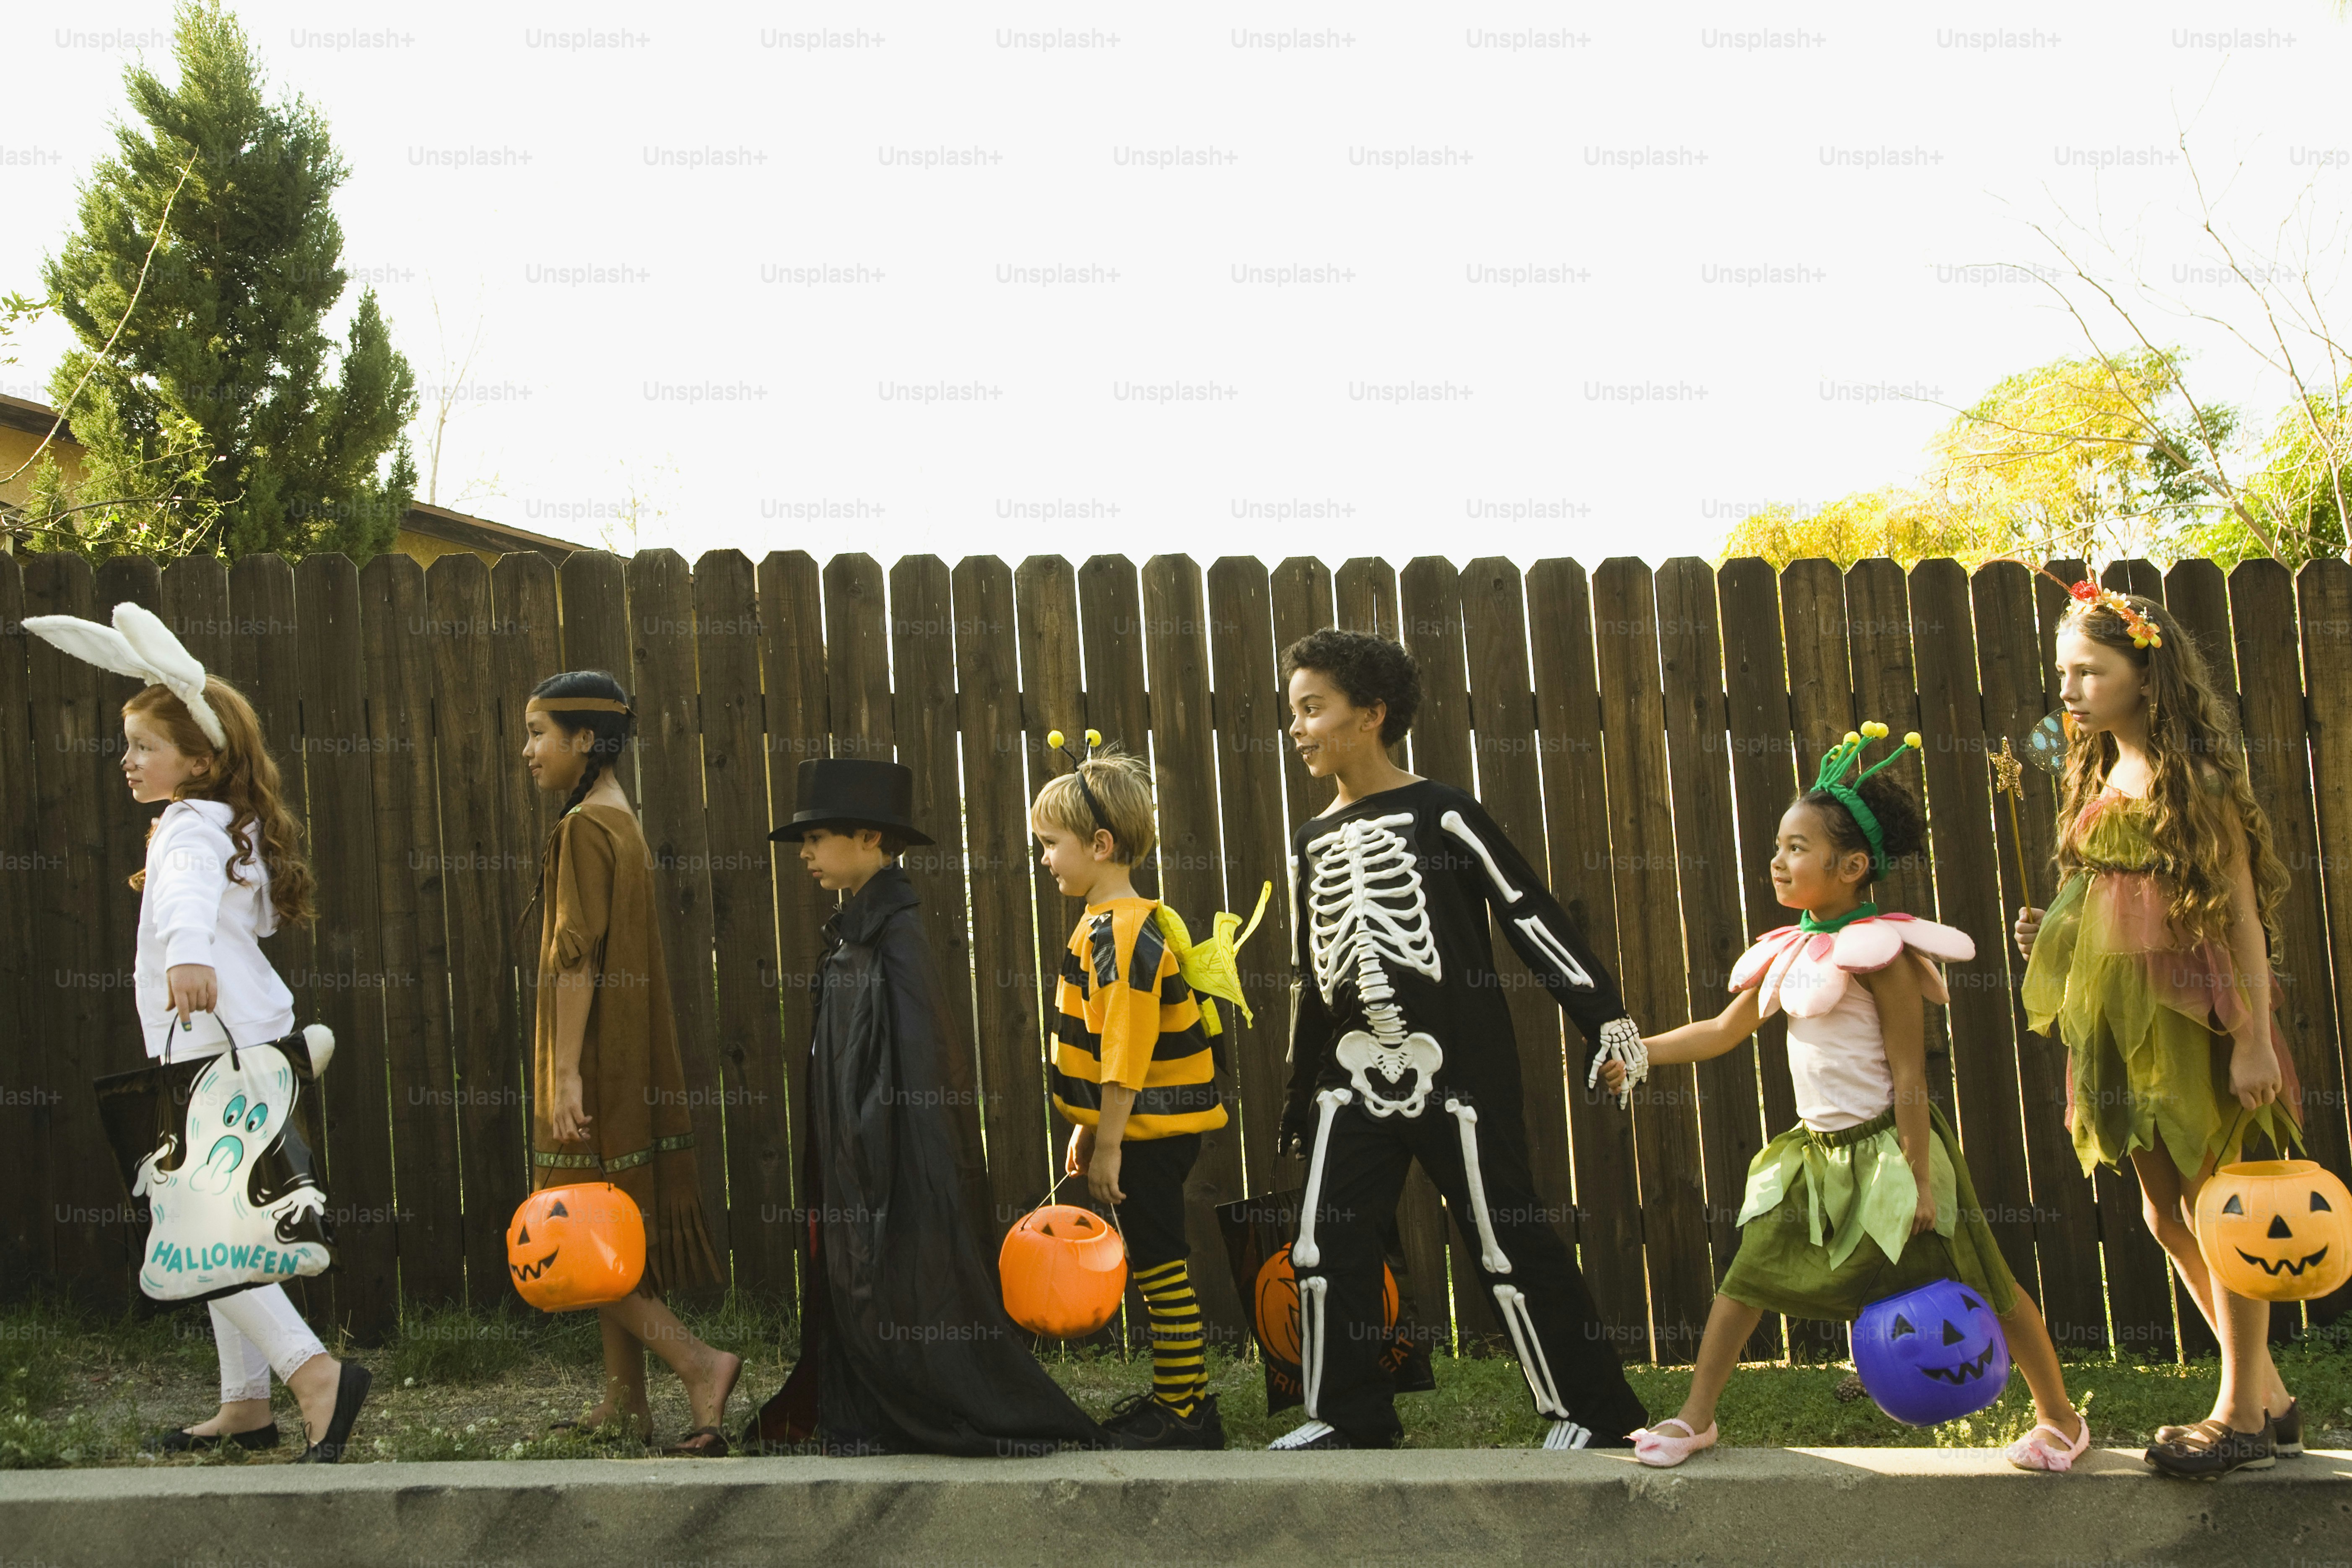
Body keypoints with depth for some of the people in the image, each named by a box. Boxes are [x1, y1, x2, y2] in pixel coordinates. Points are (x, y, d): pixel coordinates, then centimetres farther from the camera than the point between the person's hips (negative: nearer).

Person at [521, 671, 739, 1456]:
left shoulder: (584, 827, -14)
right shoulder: (621, 820, 14)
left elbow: (576, 957, -20)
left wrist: (565, 1075, -23)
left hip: (596, 1058, -10)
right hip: (629, 1056, 10)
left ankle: (699, 1363, -14)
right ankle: (625, 1402, 15)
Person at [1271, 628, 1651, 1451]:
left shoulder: (1440, 814, -6)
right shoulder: (1312, 840, 13)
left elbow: (1531, 915, -8)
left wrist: (1604, 1012, -15)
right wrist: (1300, 1093, 21)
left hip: (1455, 1073, -6)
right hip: (1357, 1077, 6)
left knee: (1510, 1244, -1)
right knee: (1325, 1246, 1)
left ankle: (1592, 1412, 11)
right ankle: (1350, 1417, 15)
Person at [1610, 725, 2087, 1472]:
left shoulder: (1878, 954, -15)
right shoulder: (1790, 953, 6)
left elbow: (1909, 1075, -16)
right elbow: (1723, 1031, 19)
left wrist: (1920, 1178, -18)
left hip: (1885, 1148, -7)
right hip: (1815, 1151, 7)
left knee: (1982, 1286, 2)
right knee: (1749, 1275, 2)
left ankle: (2061, 1417, 17)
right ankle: (1695, 1417, 11)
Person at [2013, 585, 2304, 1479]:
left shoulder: (2197, 782, -10)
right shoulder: (2097, 783, 13)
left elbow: (2243, 912, -13)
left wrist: (2255, 1038, -18)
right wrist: (2050, 936, 2)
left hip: (2192, 1018, -8)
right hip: (2121, 1021, 8)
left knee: (2216, 1208, -2)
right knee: (2166, 1215, 11)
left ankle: (2242, 1414, 7)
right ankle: (2268, 1397, 22)